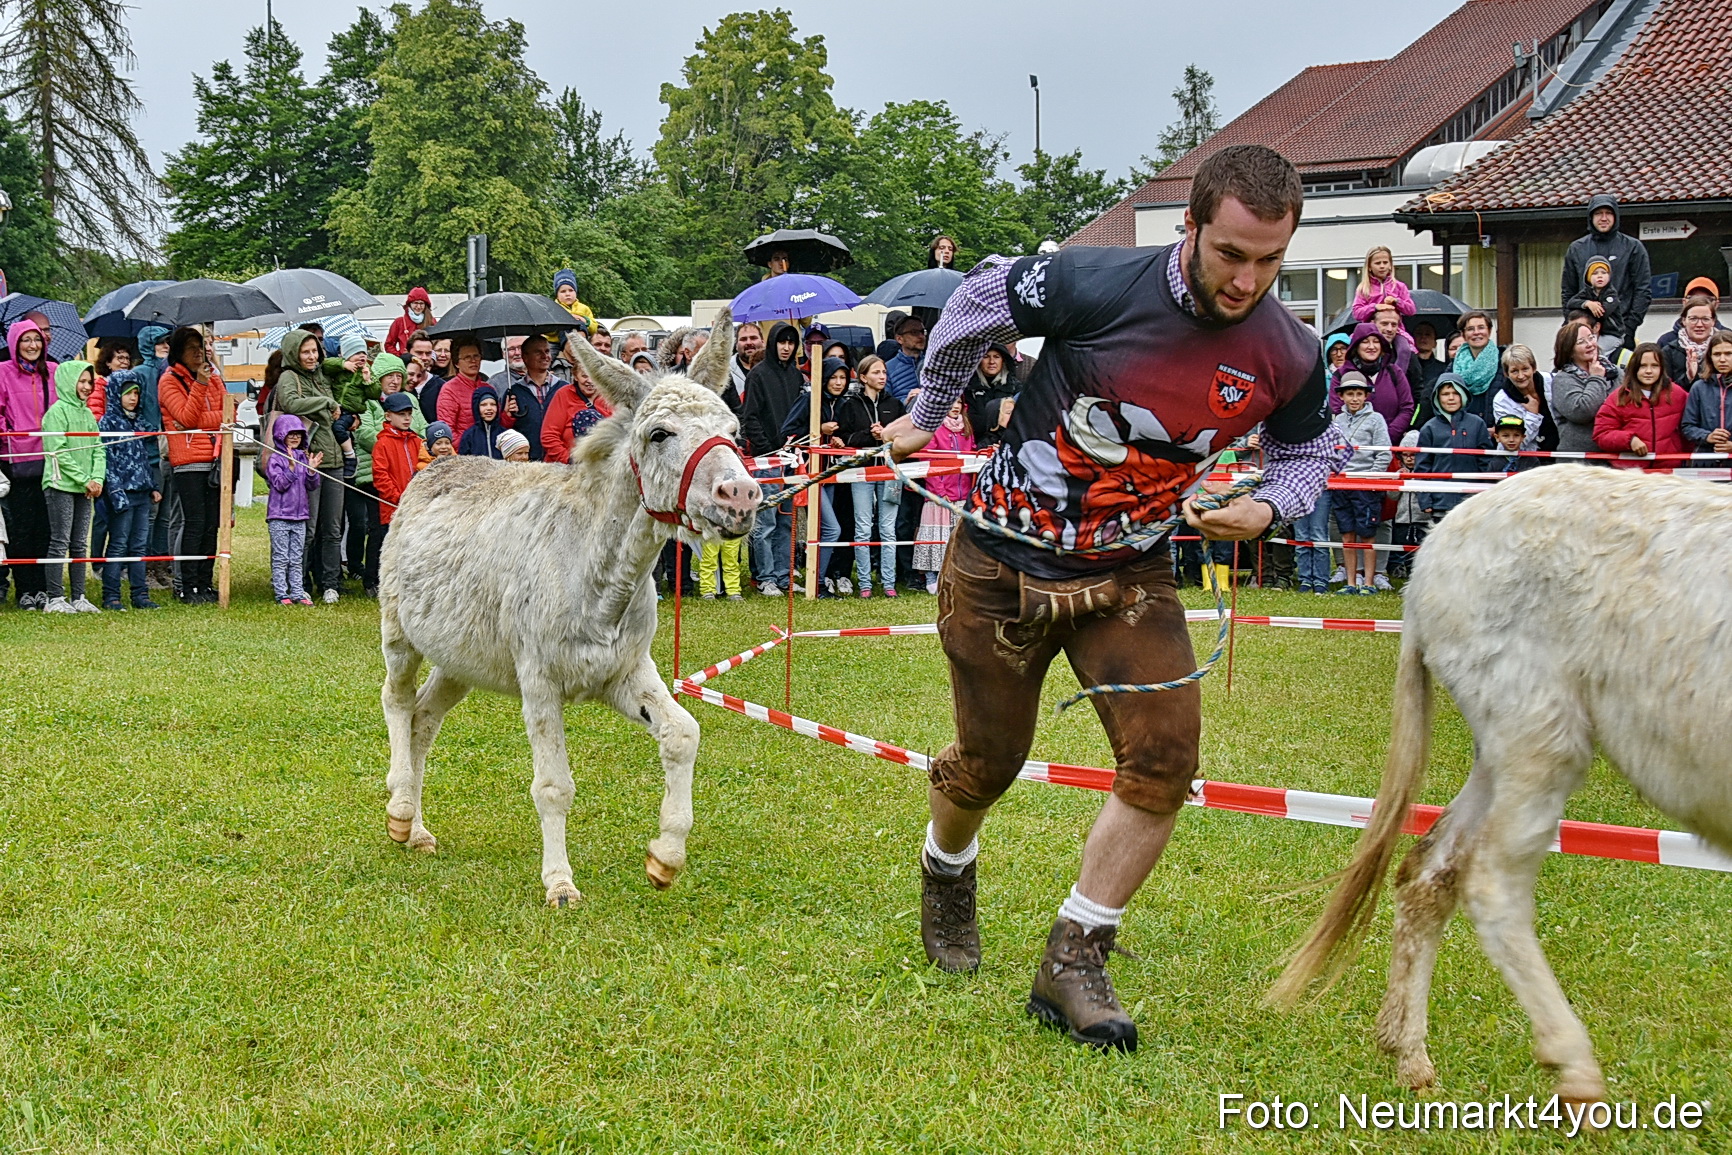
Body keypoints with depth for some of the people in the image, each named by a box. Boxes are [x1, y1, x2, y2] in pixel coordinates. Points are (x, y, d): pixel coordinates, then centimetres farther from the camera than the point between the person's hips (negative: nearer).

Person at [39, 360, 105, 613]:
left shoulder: (87, 414, 15)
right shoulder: (57, 412, -7)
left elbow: (98, 449, 13)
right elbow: (58, 452, -13)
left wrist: (97, 479, -3)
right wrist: (85, 480, -13)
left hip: (84, 489, 7)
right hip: (61, 486, -7)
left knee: (80, 545, 8)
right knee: (60, 543, -5)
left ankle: (78, 597, 12)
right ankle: (55, 599, -2)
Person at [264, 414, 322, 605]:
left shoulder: (304, 457, 11)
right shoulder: (275, 459, -5)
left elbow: (313, 486, 9)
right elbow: (280, 484, -15)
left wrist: (312, 470, -9)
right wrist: (291, 467, -25)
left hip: (300, 515, 5)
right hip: (279, 516, -5)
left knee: (297, 559, 9)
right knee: (281, 558, -2)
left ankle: (297, 593, 12)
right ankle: (281, 594, 1)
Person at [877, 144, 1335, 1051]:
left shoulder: (1288, 356, -12)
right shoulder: (1097, 286, -24)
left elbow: (1307, 451, 10)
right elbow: (977, 302, -4)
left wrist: (1266, 508, -13)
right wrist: (926, 414, 10)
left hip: (1128, 573, 3)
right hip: (1004, 561, -2)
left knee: (1164, 758, -14)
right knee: (988, 763, 11)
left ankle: (1072, 962, -2)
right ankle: (945, 875, 46)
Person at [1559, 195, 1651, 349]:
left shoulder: (1633, 247, 6)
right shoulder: (1576, 249, 14)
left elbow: (1643, 291, 2)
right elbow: (1568, 293, 17)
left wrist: (1630, 326, -7)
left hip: (1621, 331, -2)